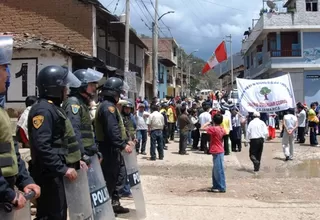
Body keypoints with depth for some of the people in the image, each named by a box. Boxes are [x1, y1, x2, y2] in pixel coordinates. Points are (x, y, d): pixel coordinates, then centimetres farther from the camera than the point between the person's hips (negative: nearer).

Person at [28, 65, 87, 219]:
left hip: (55, 173, 11)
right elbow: (42, 146, -26)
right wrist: (63, 169, -24)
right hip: (48, 174, -10)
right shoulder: (43, 110, -17)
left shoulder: (54, 108, 17)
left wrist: (75, 161, 17)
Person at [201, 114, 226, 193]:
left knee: (219, 170, -3)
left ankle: (222, 187, 2)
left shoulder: (214, 129, -18)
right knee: (215, 170, 16)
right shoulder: (222, 129, 6)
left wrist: (207, 123, -6)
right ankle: (215, 186, 23)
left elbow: (202, 128, -23)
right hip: (219, 151, 9)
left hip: (217, 152, -9)